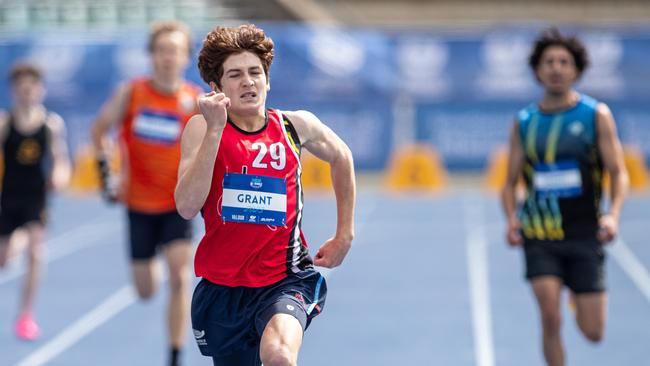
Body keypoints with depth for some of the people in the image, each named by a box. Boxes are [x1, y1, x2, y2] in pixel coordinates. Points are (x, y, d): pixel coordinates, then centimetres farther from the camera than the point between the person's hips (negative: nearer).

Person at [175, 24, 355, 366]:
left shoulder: (297, 125, -1)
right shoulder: (202, 129, -7)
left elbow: (341, 157, 21)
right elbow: (187, 206, -21)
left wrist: (344, 235, 17)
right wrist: (214, 129, -25)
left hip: (284, 280, -2)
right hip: (221, 286, 2)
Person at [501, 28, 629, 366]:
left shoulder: (597, 115, 0)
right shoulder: (523, 122, 5)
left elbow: (618, 173, -1)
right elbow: (511, 182, 10)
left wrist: (613, 214, -19)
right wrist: (512, 218, -10)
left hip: (585, 234, 0)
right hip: (539, 234, 0)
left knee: (593, 332, 3)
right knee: (550, 318, -17)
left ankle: (581, 303, 40)